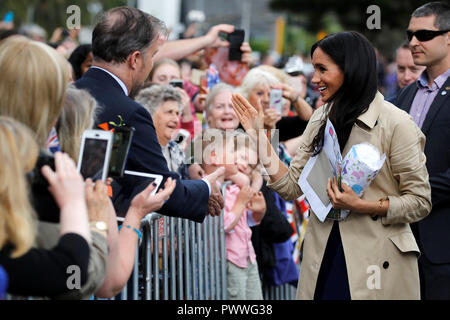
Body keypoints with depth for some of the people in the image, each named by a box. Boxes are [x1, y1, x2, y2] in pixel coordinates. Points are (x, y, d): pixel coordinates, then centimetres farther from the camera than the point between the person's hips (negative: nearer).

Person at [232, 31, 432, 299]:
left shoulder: (396, 124, -11)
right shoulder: (321, 120, 9)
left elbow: (420, 202, -9)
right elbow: (292, 187, 7)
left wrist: (361, 206, -19)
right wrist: (260, 137, 2)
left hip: (377, 262, -5)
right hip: (323, 259, 5)